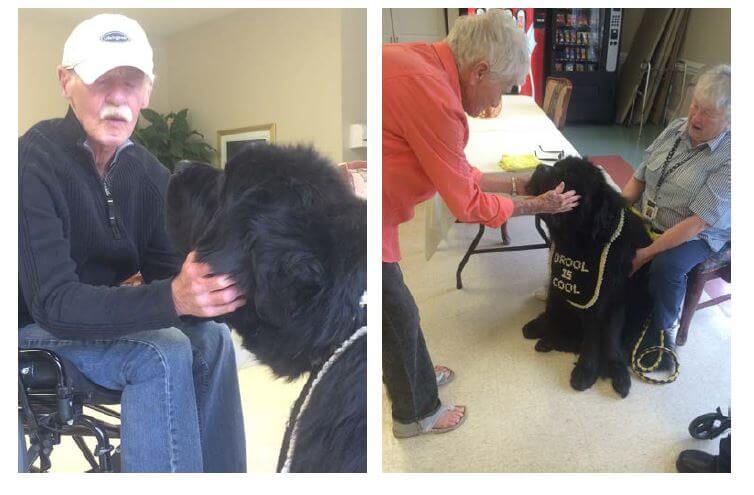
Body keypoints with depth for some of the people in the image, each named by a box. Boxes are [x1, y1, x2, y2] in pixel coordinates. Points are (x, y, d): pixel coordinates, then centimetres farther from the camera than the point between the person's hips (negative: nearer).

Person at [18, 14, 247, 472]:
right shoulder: (33, 163, -22)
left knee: (211, 339, -15)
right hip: (32, 330, -6)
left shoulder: (148, 172, -2)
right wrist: (173, 298, -45)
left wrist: (208, 287, -31)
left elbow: (166, 272, -7)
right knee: (162, 355, -27)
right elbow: (54, 302, -30)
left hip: (100, 318, 6)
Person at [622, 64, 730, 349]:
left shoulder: (729, 158, -22)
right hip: (646, 216, 6)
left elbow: (698, 222, -26)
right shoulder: (677, 128, -2)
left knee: (667, 265, -34)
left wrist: (647, 253, -29)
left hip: (697, 236, -6)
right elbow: (640, 177, 3)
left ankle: (663, 328, -5)